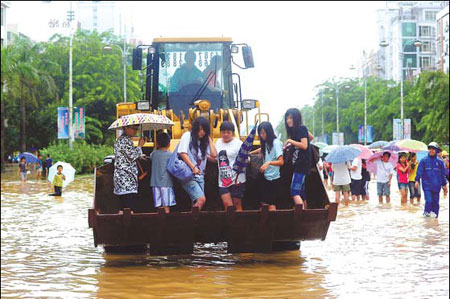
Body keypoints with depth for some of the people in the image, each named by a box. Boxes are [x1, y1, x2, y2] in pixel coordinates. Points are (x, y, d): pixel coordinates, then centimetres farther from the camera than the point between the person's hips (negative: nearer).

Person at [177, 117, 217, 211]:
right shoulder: (187, 136, 1)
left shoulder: (204, 141, 16)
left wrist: (209, 139, 7)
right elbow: (182, 153, -9)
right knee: (201, 199, -20)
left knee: (197, 202, -2)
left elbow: (214, 157, 3)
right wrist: (193, 167, -17)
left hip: (200, 176, 6)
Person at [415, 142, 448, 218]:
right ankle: (427, 213, 1)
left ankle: (434, 215, 14)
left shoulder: (440, 162, 7)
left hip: (436, 186, 3)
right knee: (429, 201, -14)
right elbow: (419, 171, -2)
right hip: (427, 185, -3)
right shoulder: (424, 160, 1)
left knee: (435, 202, 5)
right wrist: (417, 180, -14)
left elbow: (443, 174, 13)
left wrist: (444, 185, 12)